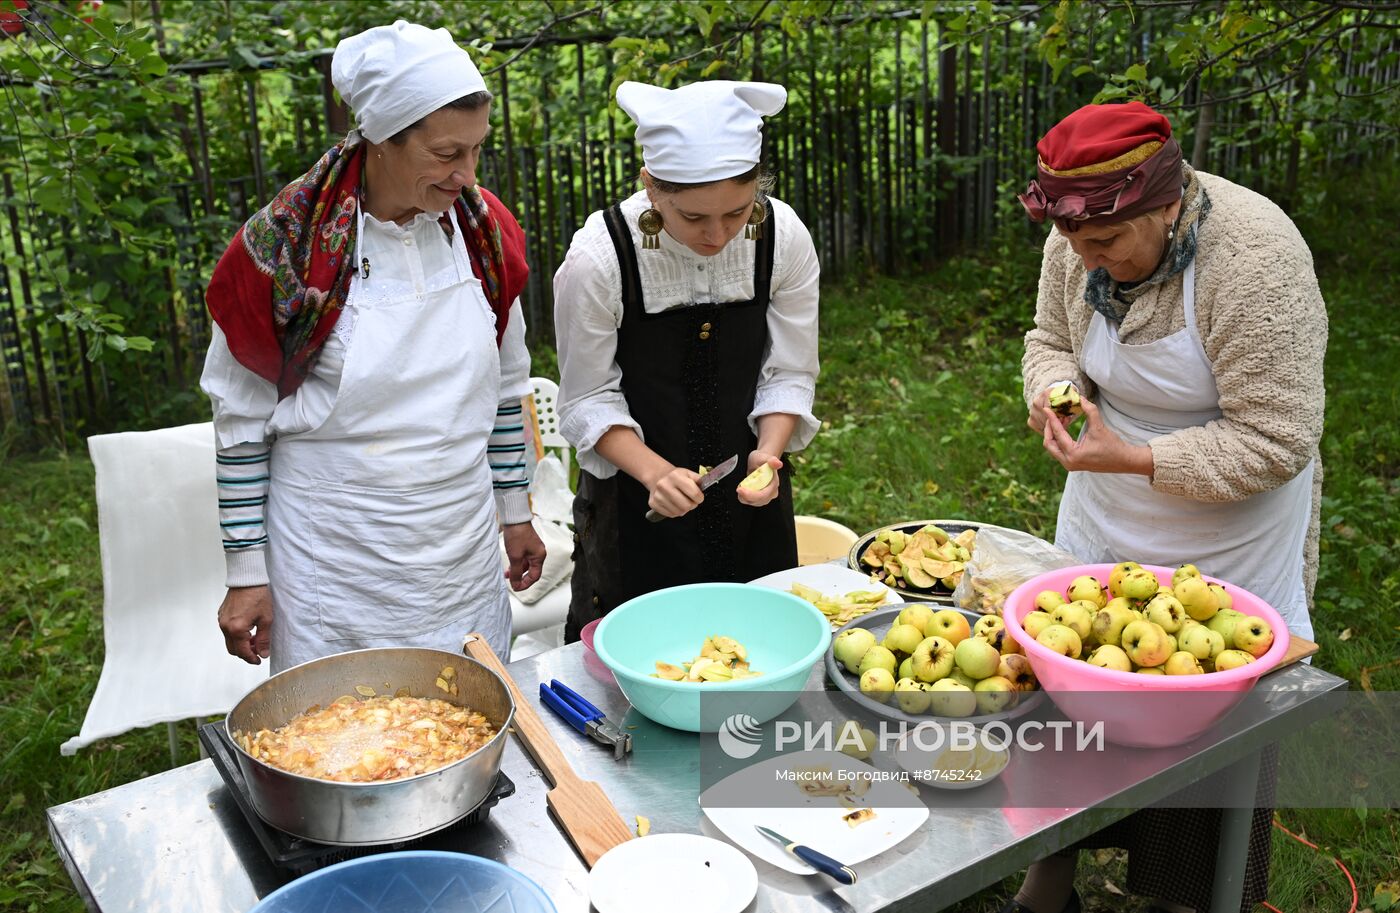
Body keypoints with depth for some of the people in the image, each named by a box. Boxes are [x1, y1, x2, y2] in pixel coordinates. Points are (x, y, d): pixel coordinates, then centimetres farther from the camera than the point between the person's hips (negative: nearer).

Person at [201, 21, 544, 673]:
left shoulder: (485, 229, -1)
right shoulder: (281, 249, -13)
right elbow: (242, 422, -6)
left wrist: (516, 513, 13)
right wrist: (246, 574, -3)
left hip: (465, 559, 4)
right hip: (333, 568, -3)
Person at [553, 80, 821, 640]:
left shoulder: (784, 237, -14)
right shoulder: (598, 258, -22)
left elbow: (789, 375, -4)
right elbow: (588, 402, -13)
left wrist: (770, 451, -21)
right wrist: (655, 471, -28)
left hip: (748, 495, 3)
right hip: (635, 499, -2)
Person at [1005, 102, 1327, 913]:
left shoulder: (1254, 258, -27)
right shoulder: (1082, 242, -9)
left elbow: (1277, 442, -25)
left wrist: (1135, 459, -30)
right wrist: (1055, 388, -15)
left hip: (1224, 542, -5)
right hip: (1102, 521, 6)